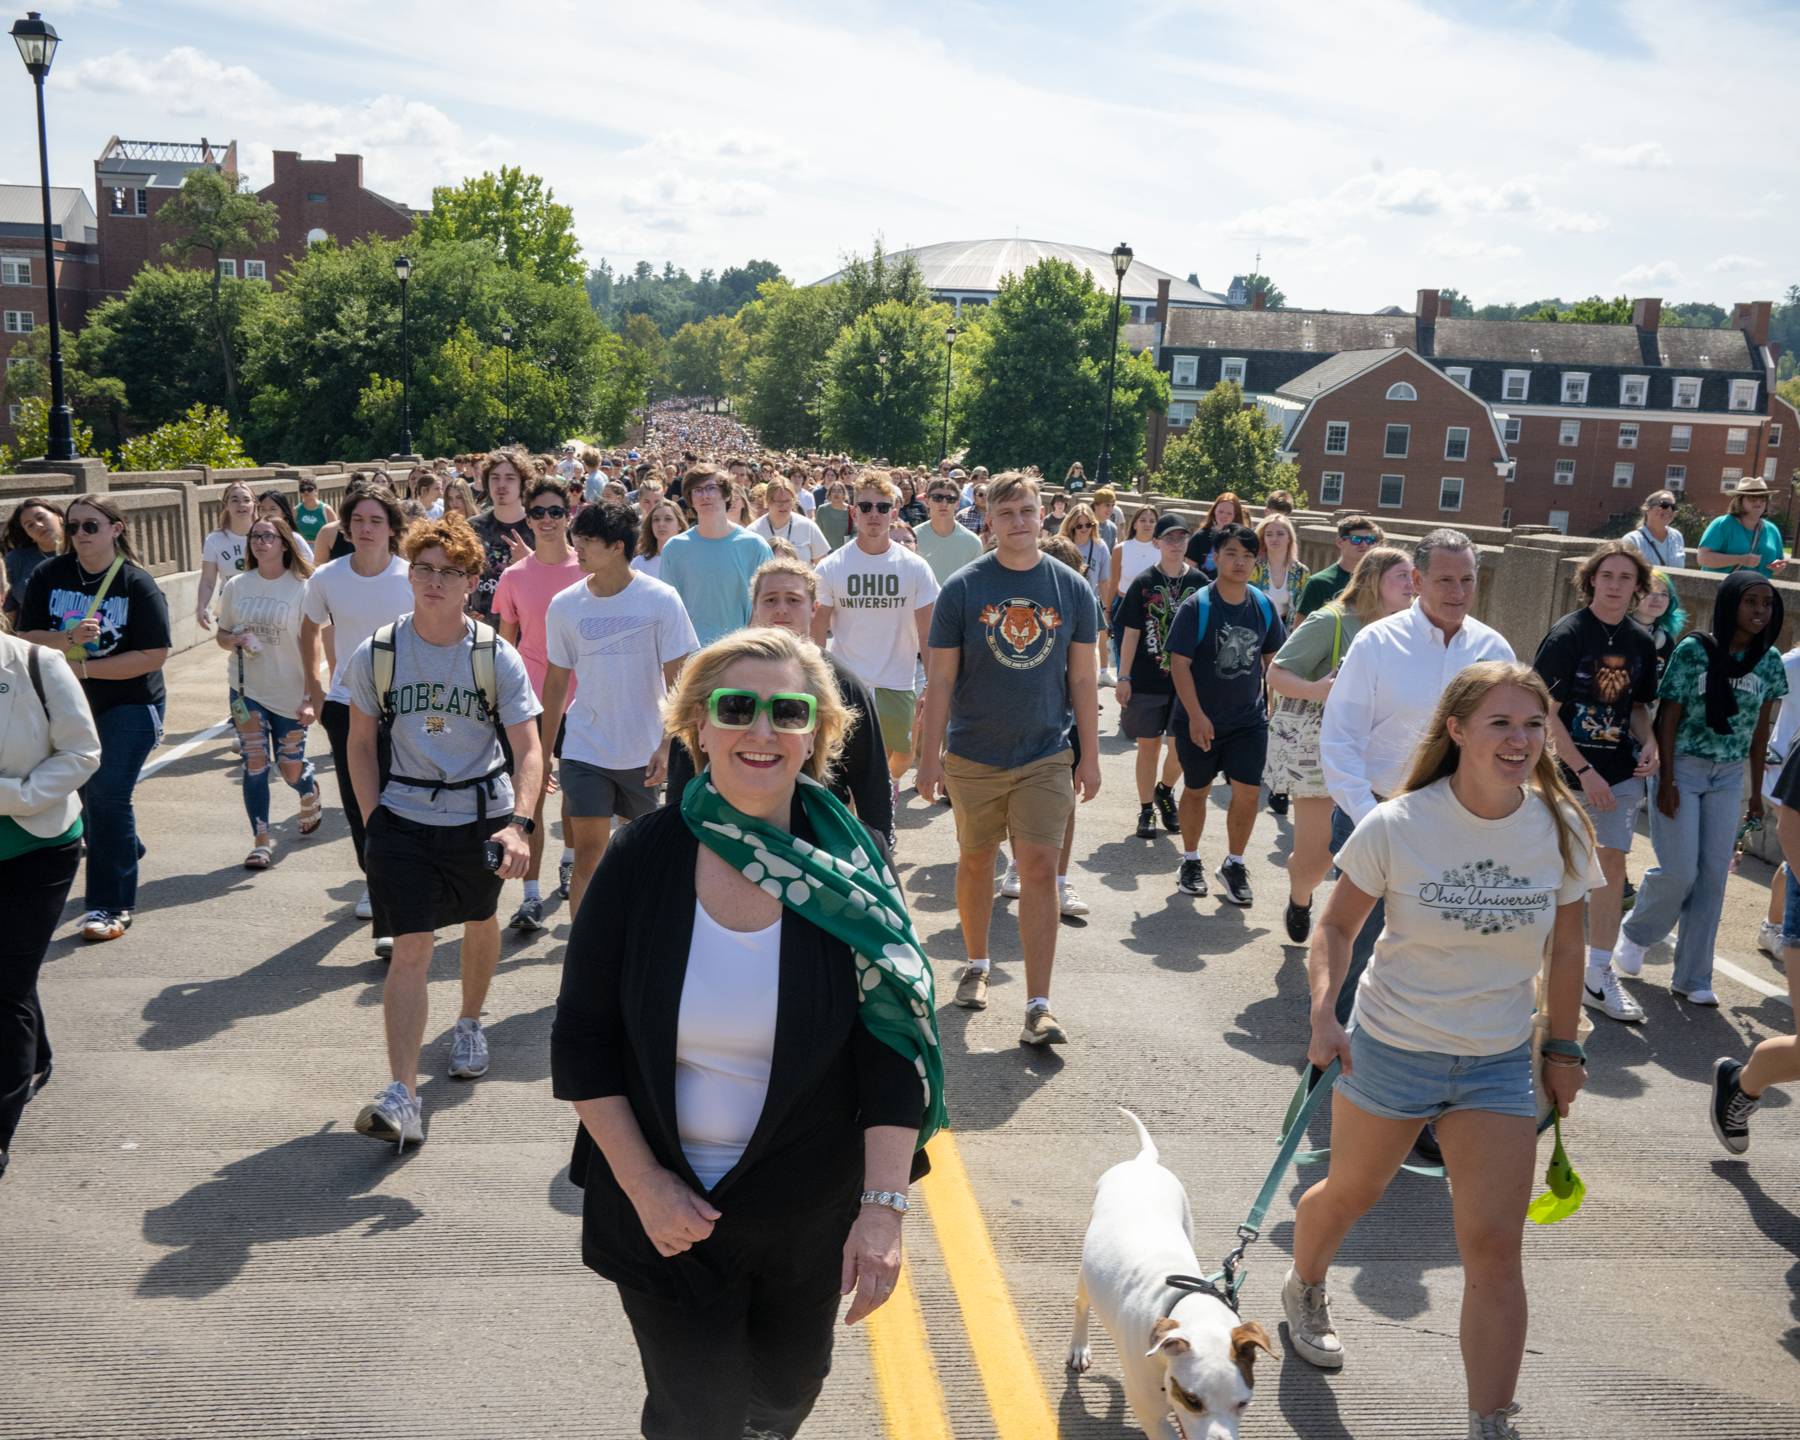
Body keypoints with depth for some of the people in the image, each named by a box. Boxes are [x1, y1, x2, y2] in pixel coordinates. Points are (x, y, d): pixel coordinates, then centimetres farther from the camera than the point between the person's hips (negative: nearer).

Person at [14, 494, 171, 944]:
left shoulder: (137, 585, -13)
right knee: (85, 795, 17)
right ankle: (126, 853, 45)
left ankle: (111, 905, -2)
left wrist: (84, 667, -19)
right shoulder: (47, 576, -4)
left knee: (107, 796, -11)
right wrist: (69, 640, -25)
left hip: (128, 705, -5)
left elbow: (154, 655, -17)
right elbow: (26, 637, -6)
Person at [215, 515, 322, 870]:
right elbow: (222, 635, 12)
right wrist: (237, 639, -13)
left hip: (290, 694, -2)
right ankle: (261, 842, 6)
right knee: (255, 764, -4)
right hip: (247, 691, 2)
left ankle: (310, 795, 43)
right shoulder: (236, 586, 1)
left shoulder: (301, 588, -10)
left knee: (290, 767, 7)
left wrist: (310, 698, -15)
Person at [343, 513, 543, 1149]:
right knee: (410, 950, -10)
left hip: (482, 813, 1)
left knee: (479, 923, 21)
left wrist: (519, 824, -27)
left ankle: (470, 1023, 49)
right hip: (404, 817, -1)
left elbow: (528, 747, -13)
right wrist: (372, 821, -3)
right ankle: (402, 1095, -12)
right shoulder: (376, 654, -6)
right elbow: (361, 743, 5)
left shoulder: (497, 657, -10)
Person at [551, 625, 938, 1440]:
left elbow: (894, 1052, -10)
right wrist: (643, 1186, -11)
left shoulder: (854, 869, -11)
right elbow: (583, 1044, -6)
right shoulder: (644, 859, -11)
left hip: (810, 1210, 1)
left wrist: (884, 1206, -17)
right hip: (668, 1210, -1)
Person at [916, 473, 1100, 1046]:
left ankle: (1038, 1007, -2)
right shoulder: (962, 588, -4)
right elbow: (940, 678, -3)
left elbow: (1083, 677, 6)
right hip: (973, 756, 0)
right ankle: (976, 964, 36)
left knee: (1039, 869, -6)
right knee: (976, 862, 13)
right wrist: (929, 756, -5)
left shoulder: (1072, 589, 1)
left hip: (1045, 756, 0)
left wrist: (1090, 755, 5)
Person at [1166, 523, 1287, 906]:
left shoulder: (1263, 606, -1)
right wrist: (1196, 716, -19)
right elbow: (1179, 663, -15)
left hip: (1249, 719, 3)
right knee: (1196, 790, 12)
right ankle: (1191, 861, 31)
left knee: (1248, 792, -2)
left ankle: (1234, 864, 18)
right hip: (1201, 721, -3)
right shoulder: (1196, 606, -14)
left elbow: (1272, 657, 12)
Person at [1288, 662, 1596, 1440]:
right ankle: (1305, 1290, 53)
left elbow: (1564, 948, 5)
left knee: (1495, 1248, -4)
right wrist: (1324, 1012, -21)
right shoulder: (1397, 826, -17)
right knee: (1350, 1194, 20)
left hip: (1500, 1064, 2)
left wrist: (1562, 1048, 9)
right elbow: (1339, 923, -7)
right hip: (1391, 1048, -1)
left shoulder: (1561, 830, -9)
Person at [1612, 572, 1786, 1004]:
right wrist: (1666, 780, -12)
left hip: (1728, 777, 4)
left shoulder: (1769, 660, 2)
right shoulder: (1693, 650, -11)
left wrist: (1757, 790, 10)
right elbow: (1668, 716, -9)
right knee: (1680, 871, -7)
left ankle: (1692, 977, 14)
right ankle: (1635, 934, 23)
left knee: (1714, 876, 3)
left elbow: (1760, 728, 9)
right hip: (1683, 769, -4)